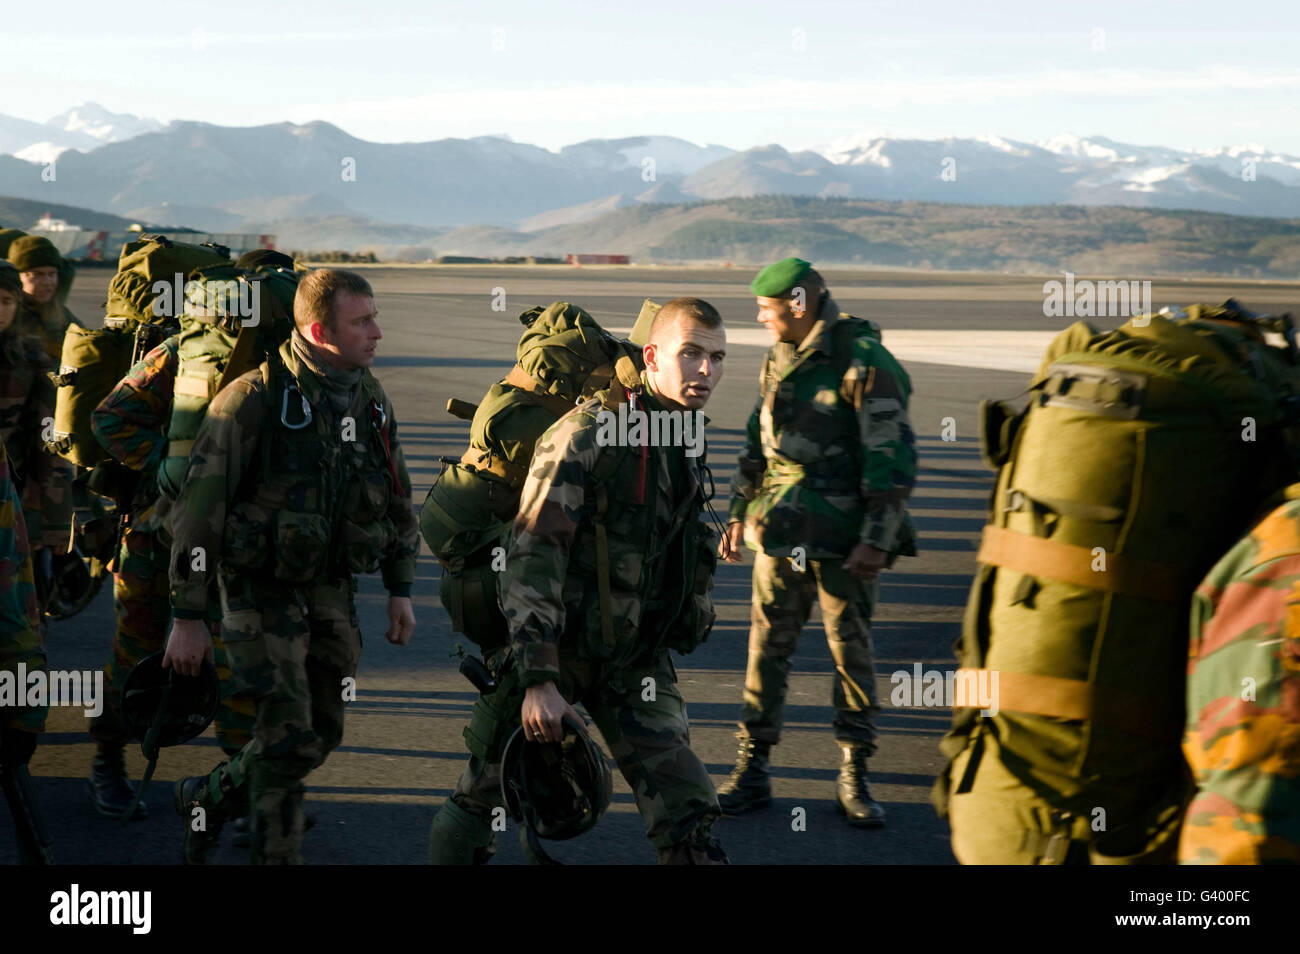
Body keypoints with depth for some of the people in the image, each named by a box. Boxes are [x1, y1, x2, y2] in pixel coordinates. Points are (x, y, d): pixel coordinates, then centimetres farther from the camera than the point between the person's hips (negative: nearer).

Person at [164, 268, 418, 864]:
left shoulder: (371, 401, 3)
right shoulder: (254, 399, -18)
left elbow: (396, 500, 16)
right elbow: (198, 511, -15)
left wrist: (400, 590, 13)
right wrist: (188, 617, -15)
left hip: (332, 590, 7)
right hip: (263, 589, -6)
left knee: (321, 734, 13)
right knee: (289, 738, -11)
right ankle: (276, 853, 6)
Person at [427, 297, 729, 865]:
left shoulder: (689, 440, 5)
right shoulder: (585, 434, -19)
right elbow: (532, 557, -24)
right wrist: (538, 680, -29)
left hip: (634, 656, 5)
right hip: (553, 648, -5)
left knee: (687, 813, -5)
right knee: (480, 805, 10)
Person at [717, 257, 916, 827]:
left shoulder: (864, 363, -13)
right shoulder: (780, 360, 10)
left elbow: (893, 459, -15)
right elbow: (758, 442, 21)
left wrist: (878, 540, -18)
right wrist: (739, 513, 20)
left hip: (843, 539, -6)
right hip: (780, 528, 6)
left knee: (852, 652, 4)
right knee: (767, 647, 5)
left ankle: (854, 778, 16)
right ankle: (752, 771, 13)